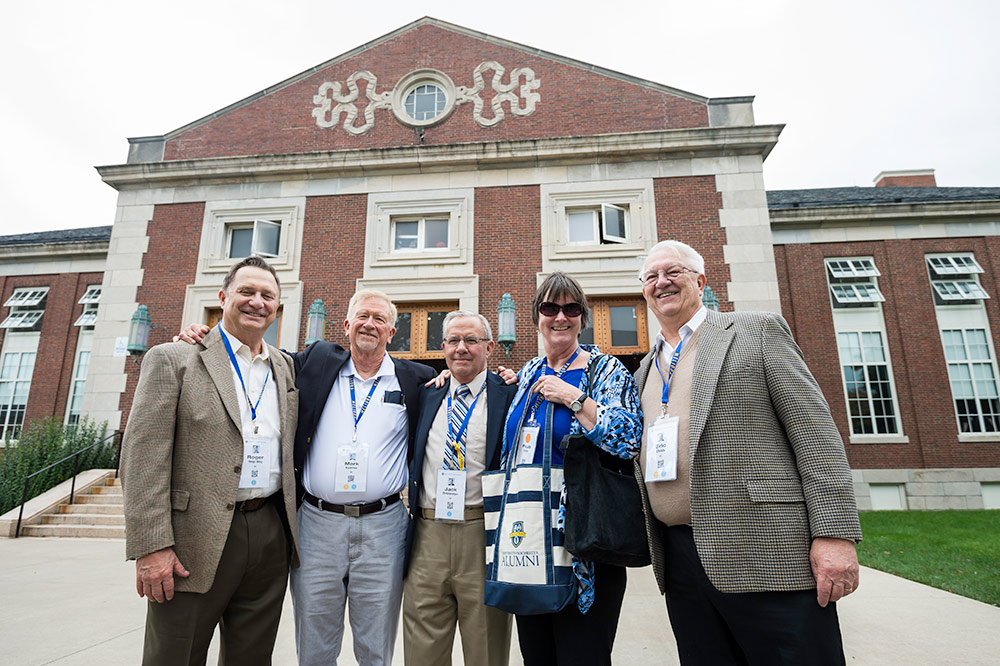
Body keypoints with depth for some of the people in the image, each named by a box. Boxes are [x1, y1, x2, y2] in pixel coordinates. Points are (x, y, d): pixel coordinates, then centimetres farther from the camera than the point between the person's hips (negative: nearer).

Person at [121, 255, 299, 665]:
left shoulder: (286, 370, 11)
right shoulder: (172, 360, -3)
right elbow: (143, 457, -9)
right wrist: (151, 546, -14)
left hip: (270, 538, 4)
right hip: (196, 541, -4)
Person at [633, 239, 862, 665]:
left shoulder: (758, 331, 2)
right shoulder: (646, 369, 18)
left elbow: (814, 431, -5)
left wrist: (836, 533, -12)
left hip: (764, 556, -5)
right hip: (679, 562, 5)